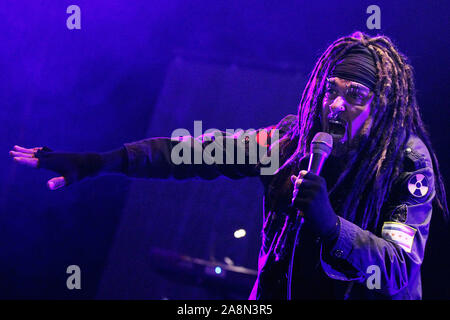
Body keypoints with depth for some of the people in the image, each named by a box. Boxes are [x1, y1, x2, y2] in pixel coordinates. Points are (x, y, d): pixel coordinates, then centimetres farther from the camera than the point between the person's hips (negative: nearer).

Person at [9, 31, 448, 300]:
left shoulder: (409, 162, -16)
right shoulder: (294, 139, -6)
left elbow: (401, 267, -25)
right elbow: (197, 152, -7)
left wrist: (332, 228, -43)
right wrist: (97, 162, -12)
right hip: (280, 290, 4)